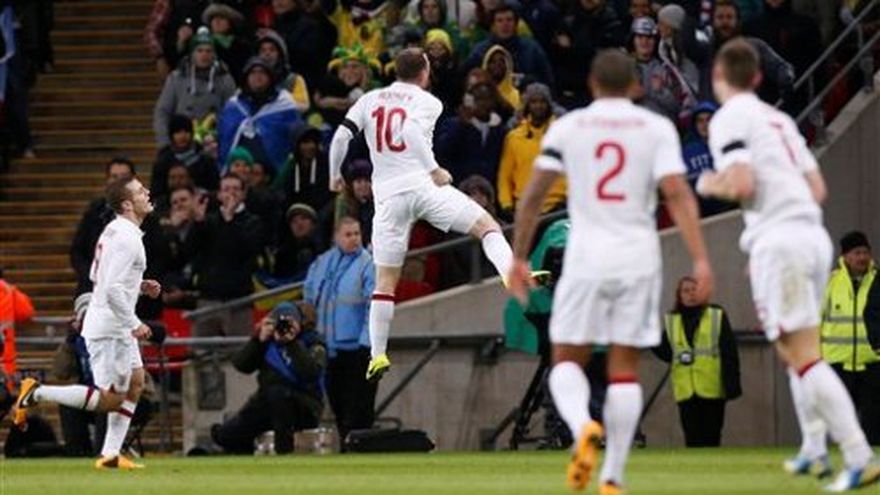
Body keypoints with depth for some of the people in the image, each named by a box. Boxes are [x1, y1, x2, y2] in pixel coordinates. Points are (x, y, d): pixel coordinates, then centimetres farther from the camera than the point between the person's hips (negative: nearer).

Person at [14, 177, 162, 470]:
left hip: (117, 328, 10)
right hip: (108, 329, -10)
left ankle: (111, 454, 14)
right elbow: (113, 289, -26)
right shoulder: (126, 238, -20)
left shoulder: (115, 230, 11)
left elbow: (97, 276, 20)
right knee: (109, 399, -7)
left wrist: (139, 286, 14)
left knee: (135, 382, 13)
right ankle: (37, 393, -4)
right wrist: (134, 325, -20)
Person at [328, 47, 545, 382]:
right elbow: (411, 131, -19)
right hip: (422, 185, -4)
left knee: (385, 280, 10)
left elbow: (341, 137, 6)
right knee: (487, 227, 3)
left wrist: (334, 175, 20)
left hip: (388, 193, 4)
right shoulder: (426, 102, 2)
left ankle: (377, 355, 8)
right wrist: (434, 170, -18)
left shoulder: (370, 100, 14)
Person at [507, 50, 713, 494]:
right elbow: (678, 195, -9)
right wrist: (700, 260, -12)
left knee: (567, 359, 9)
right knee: (625, 367, 7)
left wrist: (519, 257, 11)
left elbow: (533, 196, 2)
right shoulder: (657, 128, 3)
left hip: (585, 257, -1)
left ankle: (582, 426, -22)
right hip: (638, 258, 1)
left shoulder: (567, 127, 4)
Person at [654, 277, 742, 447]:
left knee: (711, 438, 2)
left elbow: (730, 353, -1)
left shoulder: (717, 316, 2)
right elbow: (666, 354, 10)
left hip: (712, 390, -2)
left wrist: (732, 384, -9)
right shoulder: (671, 321, 11)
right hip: (686, 392, 2)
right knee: (693, 439, -1)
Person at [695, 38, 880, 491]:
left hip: (778, 241, -8)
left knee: (802, 356, -11)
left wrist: (711, 185, 4)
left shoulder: (729, 119, -3)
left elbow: (742, 183, -15)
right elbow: (818, 189, 18)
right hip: (814, 236, 8)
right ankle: (814, 451, 23)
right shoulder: (780, 120, 20)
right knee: (799, 352, 22)